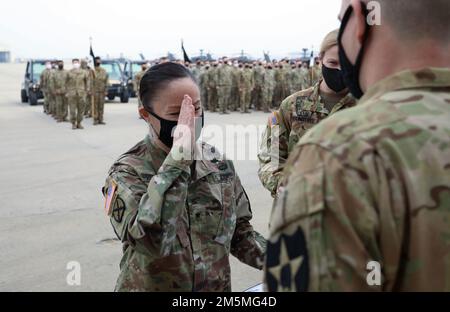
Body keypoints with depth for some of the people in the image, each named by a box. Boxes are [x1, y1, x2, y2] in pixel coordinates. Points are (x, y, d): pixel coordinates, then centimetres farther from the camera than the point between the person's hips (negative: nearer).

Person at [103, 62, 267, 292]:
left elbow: (238, 231, 5)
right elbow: (149, 241, -35)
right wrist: (176, 160, -34)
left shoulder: (218, 162, -3)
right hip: (153, 286, -4)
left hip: (217, 286, 4)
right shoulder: (127, 172, -17)